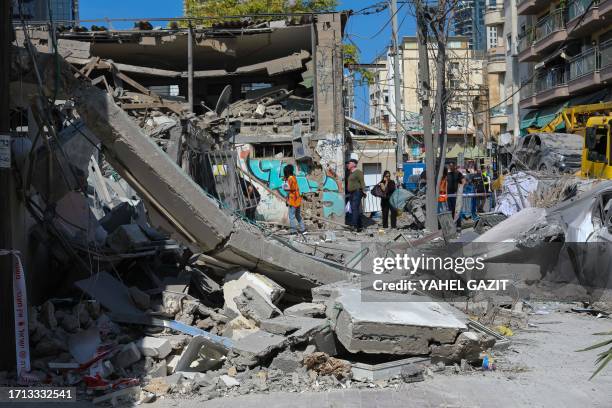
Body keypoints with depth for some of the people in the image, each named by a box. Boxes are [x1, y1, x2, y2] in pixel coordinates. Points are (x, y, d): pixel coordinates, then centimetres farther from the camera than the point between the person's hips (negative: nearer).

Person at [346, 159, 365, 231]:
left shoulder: (358, 172, -7)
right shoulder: (350, 173, 20)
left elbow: (362, 182, -14)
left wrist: (363, 191, -21)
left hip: (357, 192, -10)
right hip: (351, 193, 10)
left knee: (354, 208, -18)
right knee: (354, 209, 9)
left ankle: (354, 225, -25)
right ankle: (359, 226, 13)